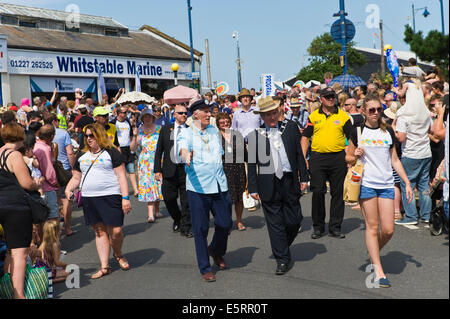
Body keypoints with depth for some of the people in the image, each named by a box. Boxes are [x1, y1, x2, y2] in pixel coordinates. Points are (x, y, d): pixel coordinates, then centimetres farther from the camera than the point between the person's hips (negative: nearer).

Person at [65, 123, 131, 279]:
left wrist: (125, 198, -9)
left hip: (110, 196, -5)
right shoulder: (81, 156, 17)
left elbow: (121, 176, -2)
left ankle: (118, 254, 22)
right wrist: (68, 189, 2)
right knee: (99, 231, 6)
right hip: (88, 199, 5)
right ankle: (105, 266, 12)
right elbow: (76, 178, 23)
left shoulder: (111, 153, 1)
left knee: (115, 231, -9)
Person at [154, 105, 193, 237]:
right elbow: (159, 150, 8)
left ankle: (185, 227, 14)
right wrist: (157, 170, 2)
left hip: (186, 169, -1)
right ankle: (177, 220, 31)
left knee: (186, 200, 1)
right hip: (170, 169, 1)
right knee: (169, 198, 4)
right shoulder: (166, 129, 7)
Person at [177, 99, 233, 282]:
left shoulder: (214, 131, 13)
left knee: (225, 223, 6)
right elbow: (182, 147, -25)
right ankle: (205, 268, 12)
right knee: (200, 228, -1)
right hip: (198, 187, -4)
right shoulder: (187, 133, -3)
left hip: (219, 185, 5)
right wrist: (186, 156, -48)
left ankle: (216, 250, 36)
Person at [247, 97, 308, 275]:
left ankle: (282, 247, 34)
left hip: (289, 181, 2)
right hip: (268, 184, -1)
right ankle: (282, 259, 14)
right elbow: (252, 163, 4)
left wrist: (304, 177, 6)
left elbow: (299, 154, 10)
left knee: (294, 221, 6)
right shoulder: (255, 135, 2)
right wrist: (253, 188, 0)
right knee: (275, 223, 4)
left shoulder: (290, 127, 7)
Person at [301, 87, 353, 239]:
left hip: (338, 158, 0)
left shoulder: (343, 115, 6)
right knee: (317, 192, 0)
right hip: (318, 158, 0)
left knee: (337, 193, 4)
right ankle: (318, 227, 14)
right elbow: (305, 137, 7)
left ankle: (335, 227, 14)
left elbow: (351, 138, 7)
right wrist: (303, 158, -2)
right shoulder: (313, 116, 6)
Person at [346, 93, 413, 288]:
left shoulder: (388, 131, 11)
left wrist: (407, 182, 11)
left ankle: (373, 253, 28)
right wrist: (355, 156, -14)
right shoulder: (357, 132, 2)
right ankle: (379, 271, 5)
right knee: (372, 226, -1)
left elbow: (394, 160, 15)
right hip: (366, 183, -3)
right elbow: (348, 158, 9)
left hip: (386, 185, 3)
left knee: (388, 230, -1)